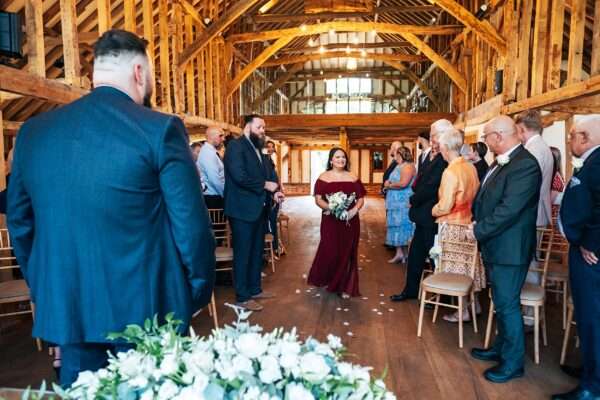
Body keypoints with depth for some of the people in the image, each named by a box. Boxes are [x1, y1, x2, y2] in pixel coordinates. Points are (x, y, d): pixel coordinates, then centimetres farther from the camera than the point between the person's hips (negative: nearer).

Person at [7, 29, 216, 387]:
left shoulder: (34, 131, 3)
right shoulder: (161, 129, -14)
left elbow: (19, 221, 10)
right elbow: (191, 224, -13)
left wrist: (48, 288, 21)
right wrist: (199, 292, 1)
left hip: (65, 307, 5)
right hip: (146, 307, -4)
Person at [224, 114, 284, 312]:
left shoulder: (258, 148, 17)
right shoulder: (236, 146, -12)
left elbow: (266, 173, 16)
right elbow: (239, 176, -24)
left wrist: (274, 191, -4)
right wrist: (265, 185, -15)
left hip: (259, 208, 9)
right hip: (243, 209, -9)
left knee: (257, 252, 17)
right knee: (243, 254, 1)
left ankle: (255, 289, 31)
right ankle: (242, 297, 12)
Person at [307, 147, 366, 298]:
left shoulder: (353, 178, 7)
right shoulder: (324, 177, 1)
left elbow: (361, 199, 7)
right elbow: (318, 199, -4)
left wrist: (355, 210, -13)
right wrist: (330, 207, -21)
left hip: (350, 220, 2)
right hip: (330, 220, -2)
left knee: (347, 252, 4)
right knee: (329, 251, -1)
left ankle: (345, 287, 15)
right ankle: (324, 279, 27)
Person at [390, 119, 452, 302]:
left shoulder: (445, 160, -20)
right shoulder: (430, 156, 11)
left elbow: (431, 187, -23)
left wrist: (413, 200, -8)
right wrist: (415, 198, -1)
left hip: (433, 217, -9)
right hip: (424, 215, 9)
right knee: (415, 254, 17)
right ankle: (410, 290, 33)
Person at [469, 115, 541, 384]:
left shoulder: (525, 165, -21)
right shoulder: (500, 162, 9)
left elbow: (509, 209, -26)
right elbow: (484, 197, 17)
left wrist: (478, 230, -16)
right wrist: (477, 220, 2)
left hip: (509, 248, -9)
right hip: (494, 245, 9)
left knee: (507, 304, 4)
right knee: (501, 302, 21)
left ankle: (513, 362, 21)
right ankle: (501, 348, 38)